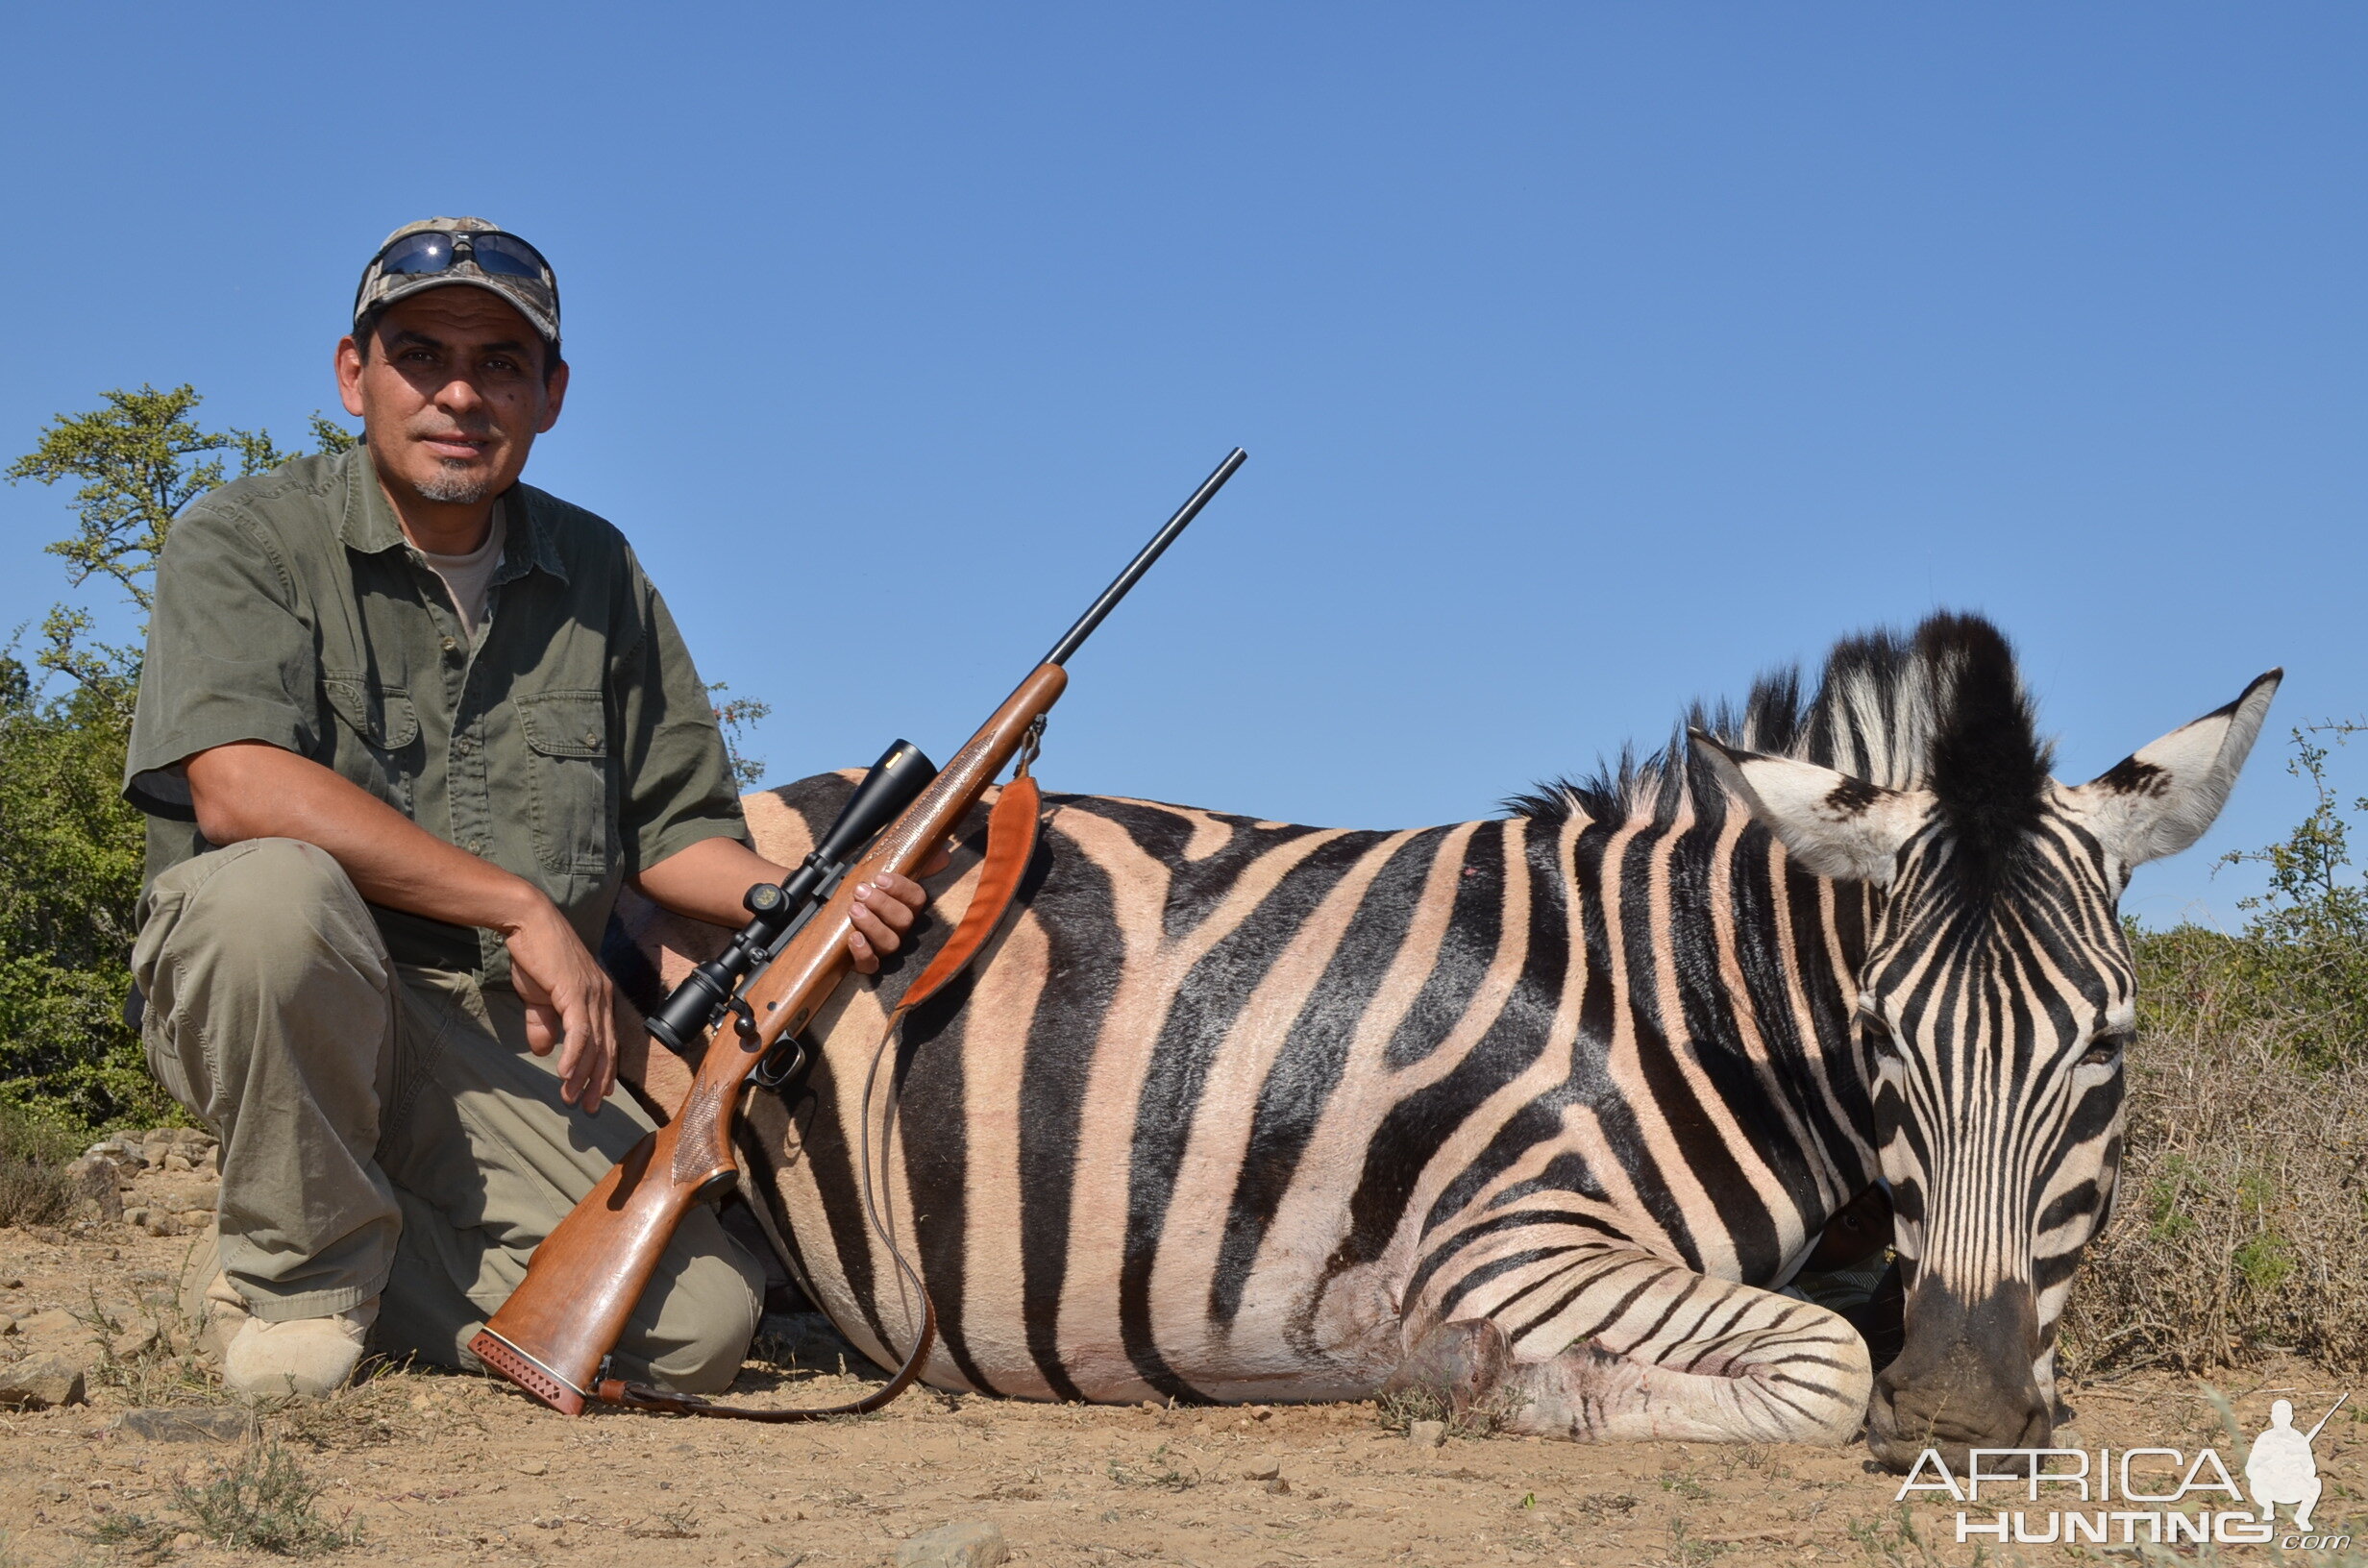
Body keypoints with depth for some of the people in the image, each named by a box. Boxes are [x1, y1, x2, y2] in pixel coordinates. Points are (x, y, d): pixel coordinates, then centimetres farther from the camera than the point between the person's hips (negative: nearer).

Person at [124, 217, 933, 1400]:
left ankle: (365, 1271, 9)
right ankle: (296, 1270, -12)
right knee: (273, 888, -38)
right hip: (278, 1009, -3)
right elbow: (238, 788, -23)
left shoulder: (595, 572, 11)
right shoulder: (246, 542, -5)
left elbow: (669, 828, 16)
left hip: (500, 1043, 4)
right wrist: (525, 909, -24)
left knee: (697, 1322, -15)